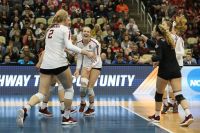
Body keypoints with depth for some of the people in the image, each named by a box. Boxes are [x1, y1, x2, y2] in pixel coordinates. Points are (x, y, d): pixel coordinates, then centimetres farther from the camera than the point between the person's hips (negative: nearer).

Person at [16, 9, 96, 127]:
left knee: (42, 93, 1)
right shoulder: (65, 29, -1)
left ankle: (25, 109, -26)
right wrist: (86, 53, -13)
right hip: (59, 63, -5)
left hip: (46, 64, 6)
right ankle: (66, 117, 17)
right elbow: (69, 46, -15)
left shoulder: (50, 29, 20)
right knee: (69, 89, 17)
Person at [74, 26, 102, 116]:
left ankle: (91, 108, 9)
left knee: (89, 87, -10)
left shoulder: (95, 43, -19)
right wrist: (77, 70, -8)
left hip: (95, 65, -3)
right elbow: (79, 58, 3)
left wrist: (91, 67, -30)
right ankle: (82, 102, -1)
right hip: (85, 65, 3)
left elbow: (97, 58, -16)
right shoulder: (79, 44, -5)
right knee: (83, 82, -25)